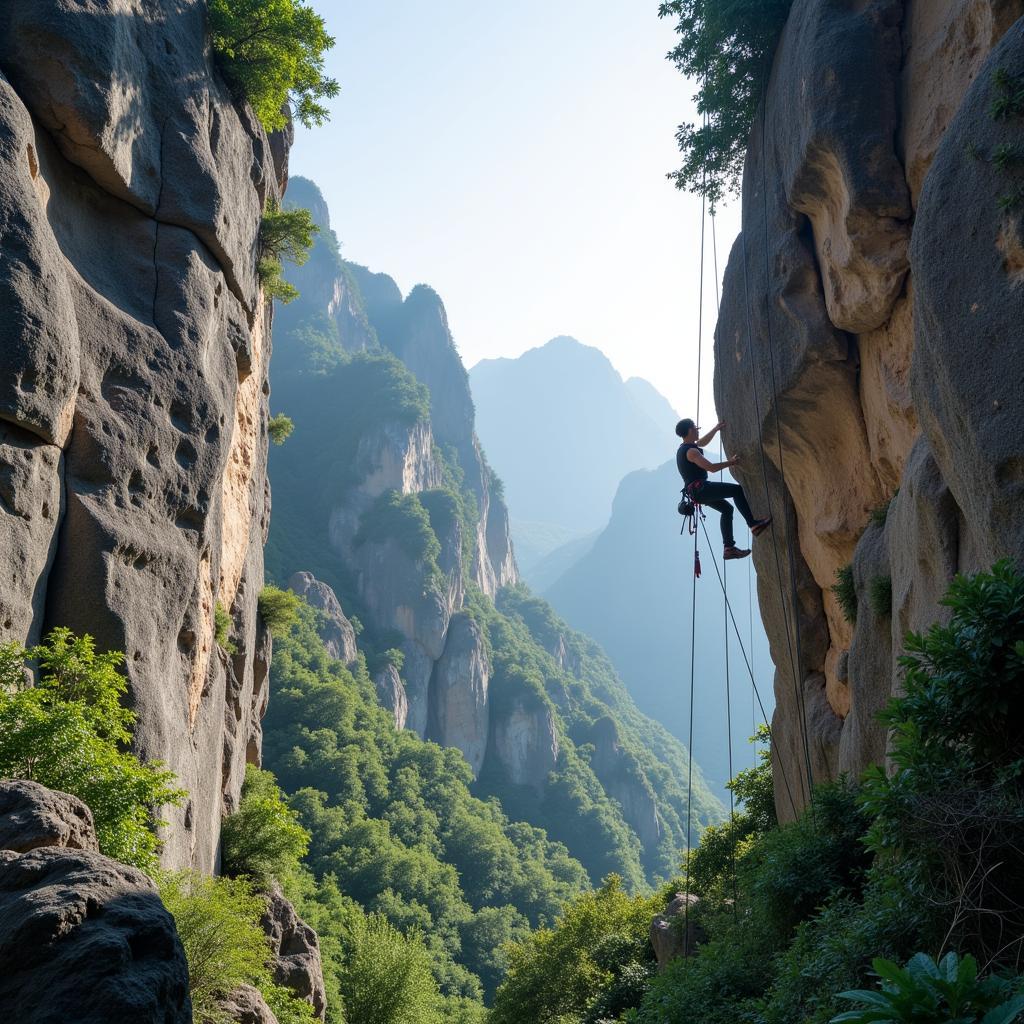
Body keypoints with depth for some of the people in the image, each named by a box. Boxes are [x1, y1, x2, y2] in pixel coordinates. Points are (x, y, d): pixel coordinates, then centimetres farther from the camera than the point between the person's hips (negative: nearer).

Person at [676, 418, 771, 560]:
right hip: (700, 488, -11)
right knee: (737, 489, -11)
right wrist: (730, 462, -7)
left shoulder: (684, 448, 16)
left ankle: (729, 547, 11)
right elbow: (712, 468, -20)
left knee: (727, 509, 16)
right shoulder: (691, 451, -16)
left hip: (695, 491, 11)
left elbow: (703, 442, 36)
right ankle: (754, 524, -11)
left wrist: (716, 429, 39)